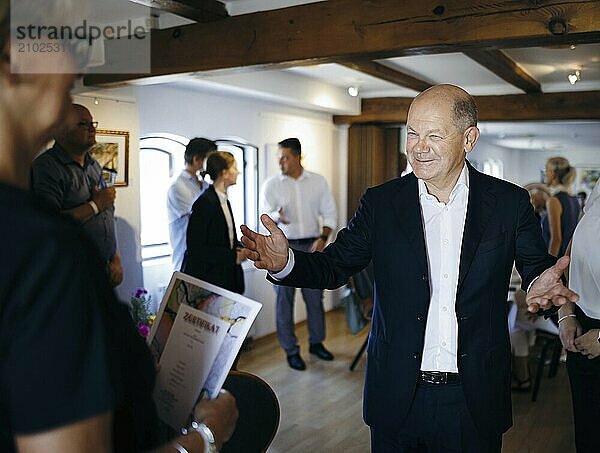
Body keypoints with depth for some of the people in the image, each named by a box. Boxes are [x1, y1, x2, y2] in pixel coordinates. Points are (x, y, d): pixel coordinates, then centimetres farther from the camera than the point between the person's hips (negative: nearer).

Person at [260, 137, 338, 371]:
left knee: (315, 296, 11)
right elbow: (266, 216, -9)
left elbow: (329, 213, 3)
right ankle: (291, 350, 16)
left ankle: (316, 342, 30)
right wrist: (278, 216, -32)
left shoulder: (318, 181, 2)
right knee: (284, 299, 3)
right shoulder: (272, 184, -3)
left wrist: (322, 238, -11)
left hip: (311, 246, 2)